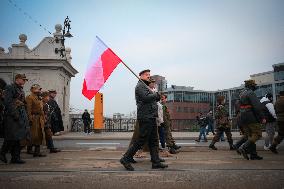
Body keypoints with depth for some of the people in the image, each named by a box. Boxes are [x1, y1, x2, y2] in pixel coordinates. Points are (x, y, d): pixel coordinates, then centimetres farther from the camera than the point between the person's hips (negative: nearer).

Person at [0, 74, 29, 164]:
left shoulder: (21, 90, 19)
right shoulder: (9, 88, -7)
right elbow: (7, 102, -16)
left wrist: (25, 116, 14)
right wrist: (15, 114, -21)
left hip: (21, 116, 9)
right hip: (12, 117, -8)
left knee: (18, 138, 8)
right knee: (11, 137, -6)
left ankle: (16, 157, 12)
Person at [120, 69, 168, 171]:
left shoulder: (146, 86, 25)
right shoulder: (140, 85, -6)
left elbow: (152, 99, 21)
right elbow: (146, 98, -21)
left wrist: (157, 97, 1)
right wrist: (157, 95, -7)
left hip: (151, 118, 10)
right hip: (145, 117, -10)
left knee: (154, 141, 10)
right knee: (141, 140, -8)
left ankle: (156, 162, 15)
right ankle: (126, 159, 0)